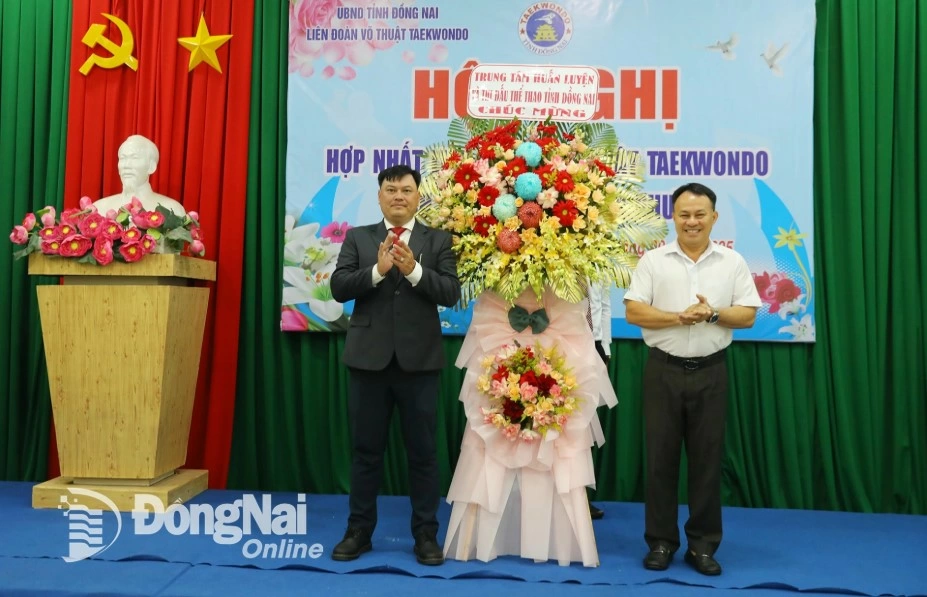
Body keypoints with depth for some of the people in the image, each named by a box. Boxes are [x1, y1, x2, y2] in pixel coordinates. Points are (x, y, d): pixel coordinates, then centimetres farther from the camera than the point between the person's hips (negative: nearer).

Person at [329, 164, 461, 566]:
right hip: (368, 357, 1)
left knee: (422, 451, 7)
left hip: (419, 359, -1)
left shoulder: (438, 240, 4)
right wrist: (378, 269, -18)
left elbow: (451, 293, -7)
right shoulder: (357, 238, 7)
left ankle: (426, 534, 19)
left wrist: (413, 270, -21)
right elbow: (339, 288, -4)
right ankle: (359, 530, 24)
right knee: (366, 450, 11)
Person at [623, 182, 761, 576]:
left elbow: (748, 315, 2)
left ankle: (703, 544, 18)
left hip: (710, 372, 1)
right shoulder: (653, 261, 2)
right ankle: (660, 541, 17)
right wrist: (680, 318, -16)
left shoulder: (732, 262, 6)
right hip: (664, 370, -1)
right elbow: (633, 311, -5)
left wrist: (713, 314, -16)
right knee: (660, 456, 4)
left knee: (707, 458, 6)